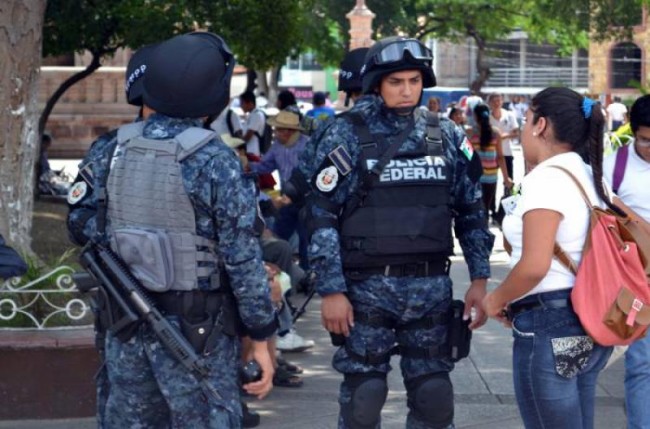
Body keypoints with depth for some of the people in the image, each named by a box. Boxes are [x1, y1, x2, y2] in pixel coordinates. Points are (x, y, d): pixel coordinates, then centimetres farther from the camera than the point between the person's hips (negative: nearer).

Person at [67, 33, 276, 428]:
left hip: (126, 324, 5)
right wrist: (261, 337, -7)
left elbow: (81, 225, 7)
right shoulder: (216, 161, -15)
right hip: (196, 329, -5)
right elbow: (244, 259, -13)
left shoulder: (110, 153, 0)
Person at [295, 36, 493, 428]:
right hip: (367, 288, -3)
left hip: (432, 287, 3)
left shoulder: (446, 137, 7)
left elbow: (471, 210, 13)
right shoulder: (346, 135, -5)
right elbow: (322, 217, -7)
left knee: (435, 397, 7)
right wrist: (331, 290, -11)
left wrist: (480, 278, 6)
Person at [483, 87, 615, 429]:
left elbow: (534, 265, -25)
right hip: (589, 324, 9)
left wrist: (498, 300, -8)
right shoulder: (590, 178, 11)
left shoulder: (546, 179, -15)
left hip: (549, 325, -9)